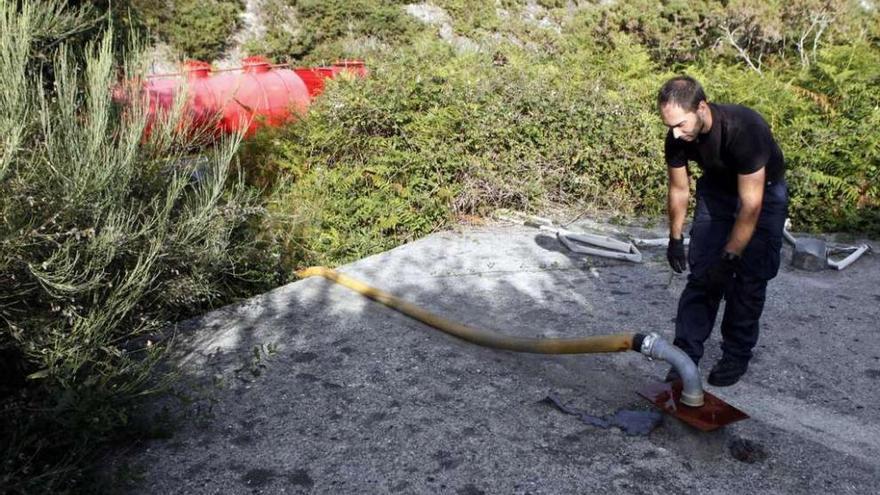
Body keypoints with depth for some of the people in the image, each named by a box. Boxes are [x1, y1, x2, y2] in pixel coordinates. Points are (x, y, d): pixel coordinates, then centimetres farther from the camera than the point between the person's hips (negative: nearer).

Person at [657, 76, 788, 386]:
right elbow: (679, 189, -4)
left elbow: (750, 205, -35)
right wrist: (675, 239, -2)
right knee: (700, 271, -4)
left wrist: (729, 258, -35)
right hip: (717, 189, 4)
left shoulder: (745, 129, -38)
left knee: (749, 276, -7)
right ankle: (686, 353, -1)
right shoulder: (677, 138, -22)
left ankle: (737, 356, 7)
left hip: (763, 191, -4)